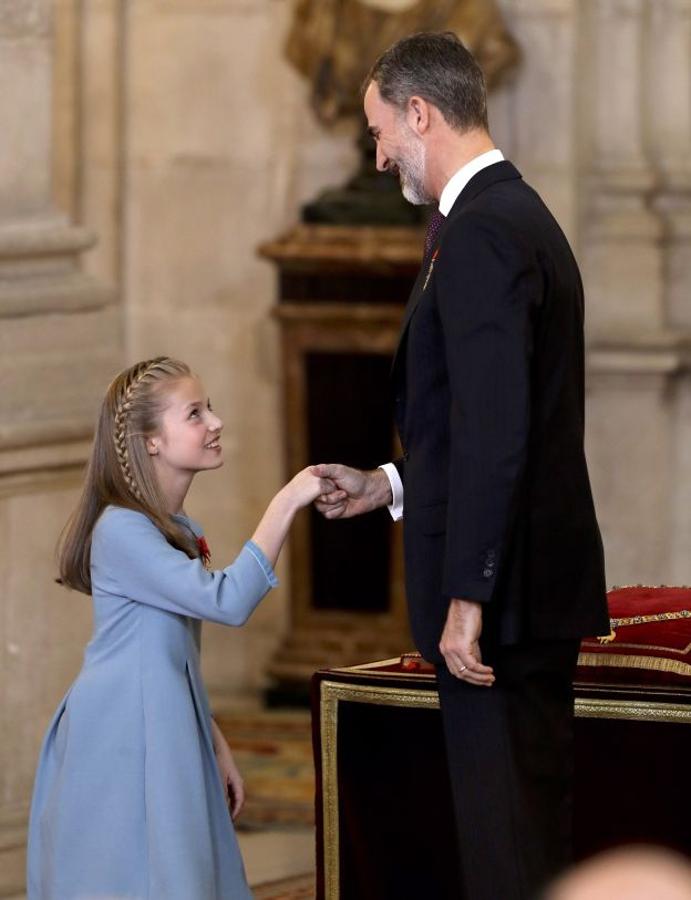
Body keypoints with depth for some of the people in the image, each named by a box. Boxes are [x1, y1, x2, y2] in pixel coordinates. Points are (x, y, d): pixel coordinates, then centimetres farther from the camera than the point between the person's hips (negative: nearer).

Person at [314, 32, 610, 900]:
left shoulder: (480, 236, -16)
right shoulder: (524, 218, 16)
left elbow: (494, 434, -23)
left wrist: (466, 601, -22)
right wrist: (390, 485, 22)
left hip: (500, 598, -10)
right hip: (543, 582, 10)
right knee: (531, 821, 14)